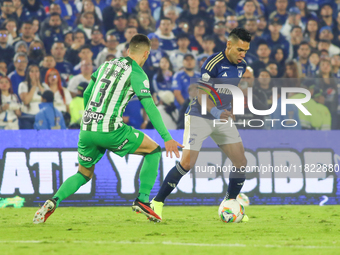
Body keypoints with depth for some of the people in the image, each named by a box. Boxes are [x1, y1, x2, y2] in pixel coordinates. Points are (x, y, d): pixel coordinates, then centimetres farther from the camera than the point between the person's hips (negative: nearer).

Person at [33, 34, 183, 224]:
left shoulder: (106, 65, 18)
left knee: (84, 174, 22)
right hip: (110, 130, -6)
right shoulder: (137, 73, -1)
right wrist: (167, 138, -7)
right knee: (153, 150, 11)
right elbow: (150, 108, -7)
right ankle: (142, 200, 2)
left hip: (86, 129, 6)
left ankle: (53, 201, -3)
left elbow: (86, 94, 25)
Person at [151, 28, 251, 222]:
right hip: (200, 117, -7)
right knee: (187, 163, -16)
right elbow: (202, 96, -22)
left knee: (241, 162, 0)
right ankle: (157, 203, -4)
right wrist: (216, 112, -38)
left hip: (223, 118, 7)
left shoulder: (242, 66, 2)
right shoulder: (213, 63, -21)